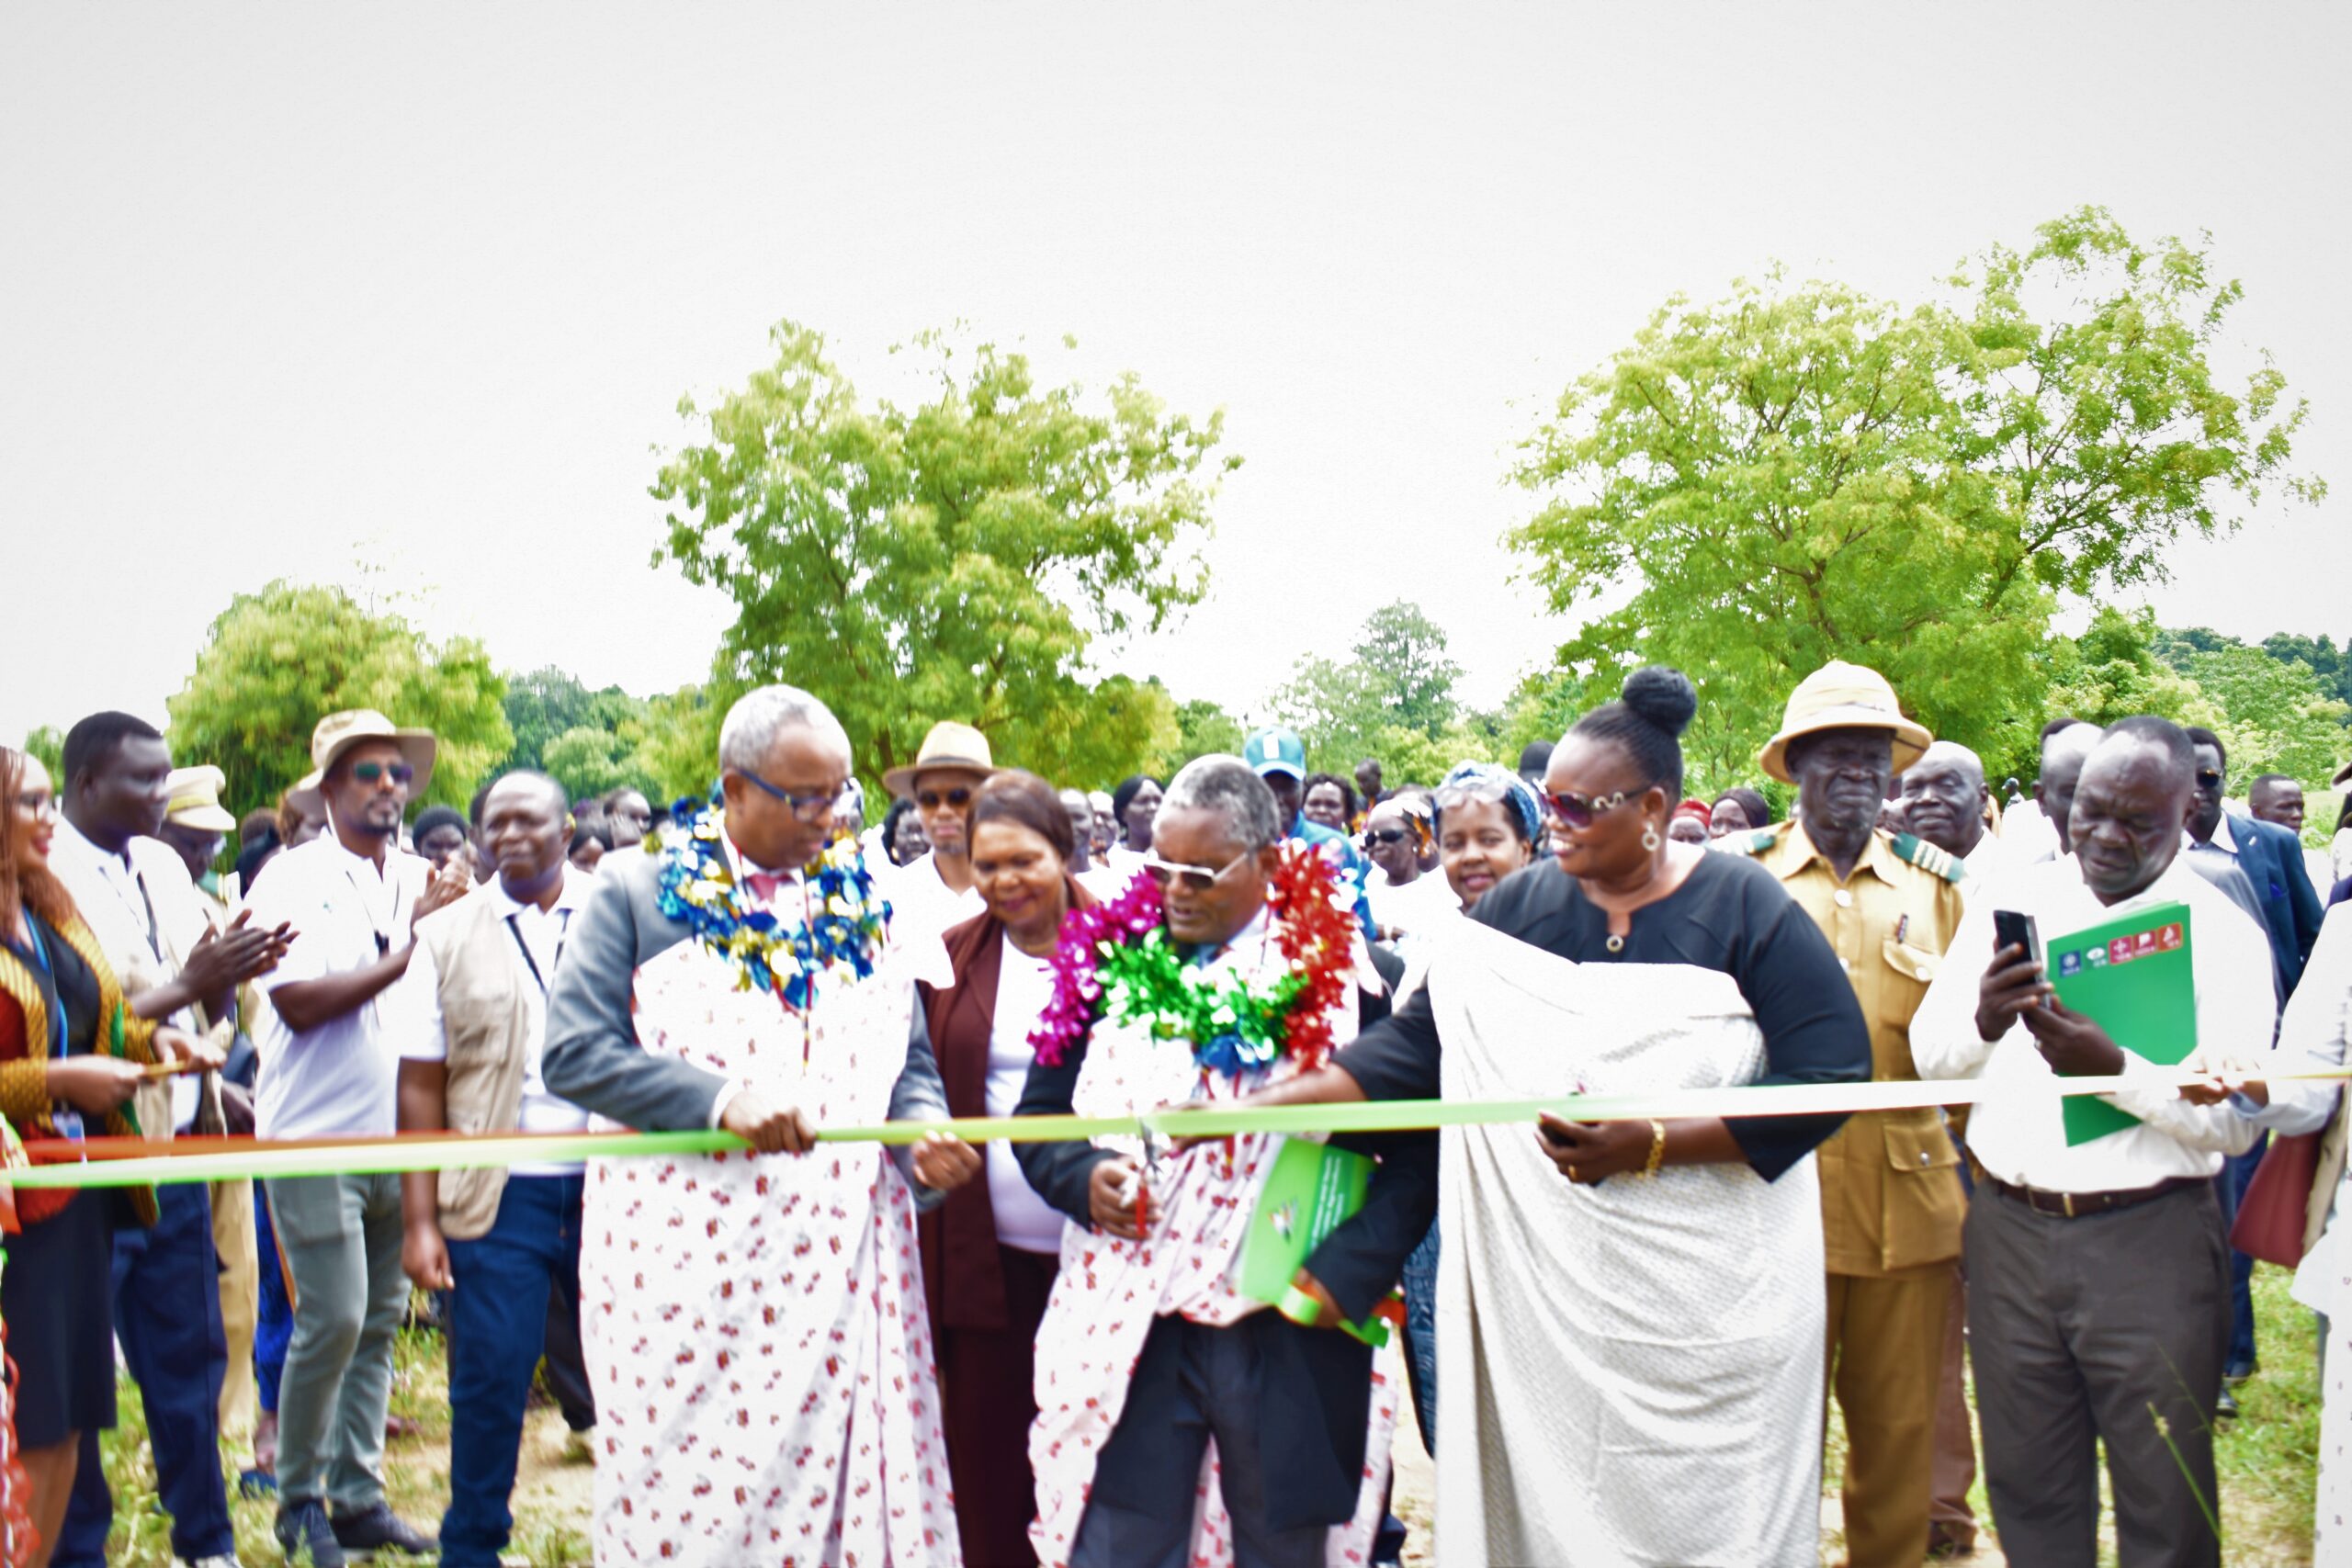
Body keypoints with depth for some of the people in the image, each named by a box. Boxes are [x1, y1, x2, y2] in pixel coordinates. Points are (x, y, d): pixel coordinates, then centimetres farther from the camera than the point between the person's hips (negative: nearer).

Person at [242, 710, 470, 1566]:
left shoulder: (422, 882, 10)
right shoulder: (296, 878, -6)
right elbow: (299, 1003, -16)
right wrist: (403, 957, -15)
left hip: (397, 1134, 5)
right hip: (317, 1136, -5)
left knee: (380, 1320, 9)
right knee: (333, 1319, -7)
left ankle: (358, 1495, 19)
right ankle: (298, 1497, 11)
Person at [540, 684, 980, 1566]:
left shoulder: (857, 900, 11)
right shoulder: (639, 893, 0)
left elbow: (910, 1062, 13)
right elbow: (573, 1053, -9)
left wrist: (924, 1135, -9)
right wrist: (723, 1100, -20)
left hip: (842, 1254, 3)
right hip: (684, 1255, -3)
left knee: (846, 1479, 4)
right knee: (687, 1491, 5)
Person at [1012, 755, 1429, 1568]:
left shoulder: (1350, 976, -3)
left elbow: (1415, 1147, -2)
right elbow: (1039, 1115, 12)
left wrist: (1346, 1272, -13)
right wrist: (1084, 1177, -9)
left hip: (1290, 1336, -1)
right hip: (1130, 1327, 2)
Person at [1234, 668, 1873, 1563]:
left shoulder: (1744, 910, -6)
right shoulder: (1518, 909, 4)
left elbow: (1829, 1076, -12)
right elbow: (1416, 1044, 1)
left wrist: (1652, 1144, -19)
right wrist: (1257, 1105, -11)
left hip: (1708, 1304, -3)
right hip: (1544, 1295, 3)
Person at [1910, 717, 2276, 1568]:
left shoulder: (2224, 933, -4)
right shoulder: (2016, 900, 5)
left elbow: (2235, 1119, -11)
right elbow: (1929, 1053, 3)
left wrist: (2114, 1068, -27)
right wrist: (1984, 1023, -19)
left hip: (2151, 1239, -3)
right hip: (2010, 1228, 3)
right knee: (2028, 1486, 14)